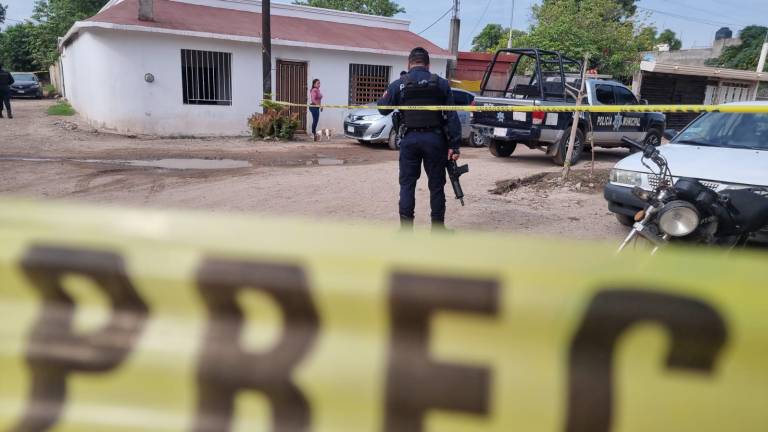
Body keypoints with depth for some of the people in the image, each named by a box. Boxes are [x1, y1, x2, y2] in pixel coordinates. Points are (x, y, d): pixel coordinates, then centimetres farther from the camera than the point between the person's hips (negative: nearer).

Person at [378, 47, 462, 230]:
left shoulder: (398, 85, 0)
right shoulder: (441, 84, 2)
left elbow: (383, 109, 10)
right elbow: (452, 117, -2)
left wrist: (384, 97, 32)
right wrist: (454, 145, -1)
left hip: (410, 139, 0)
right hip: (434, 138, 0)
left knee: (407, 184, 8)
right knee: (436, 184, 9)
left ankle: (406, 229, 7)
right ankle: (437, 228, 14)